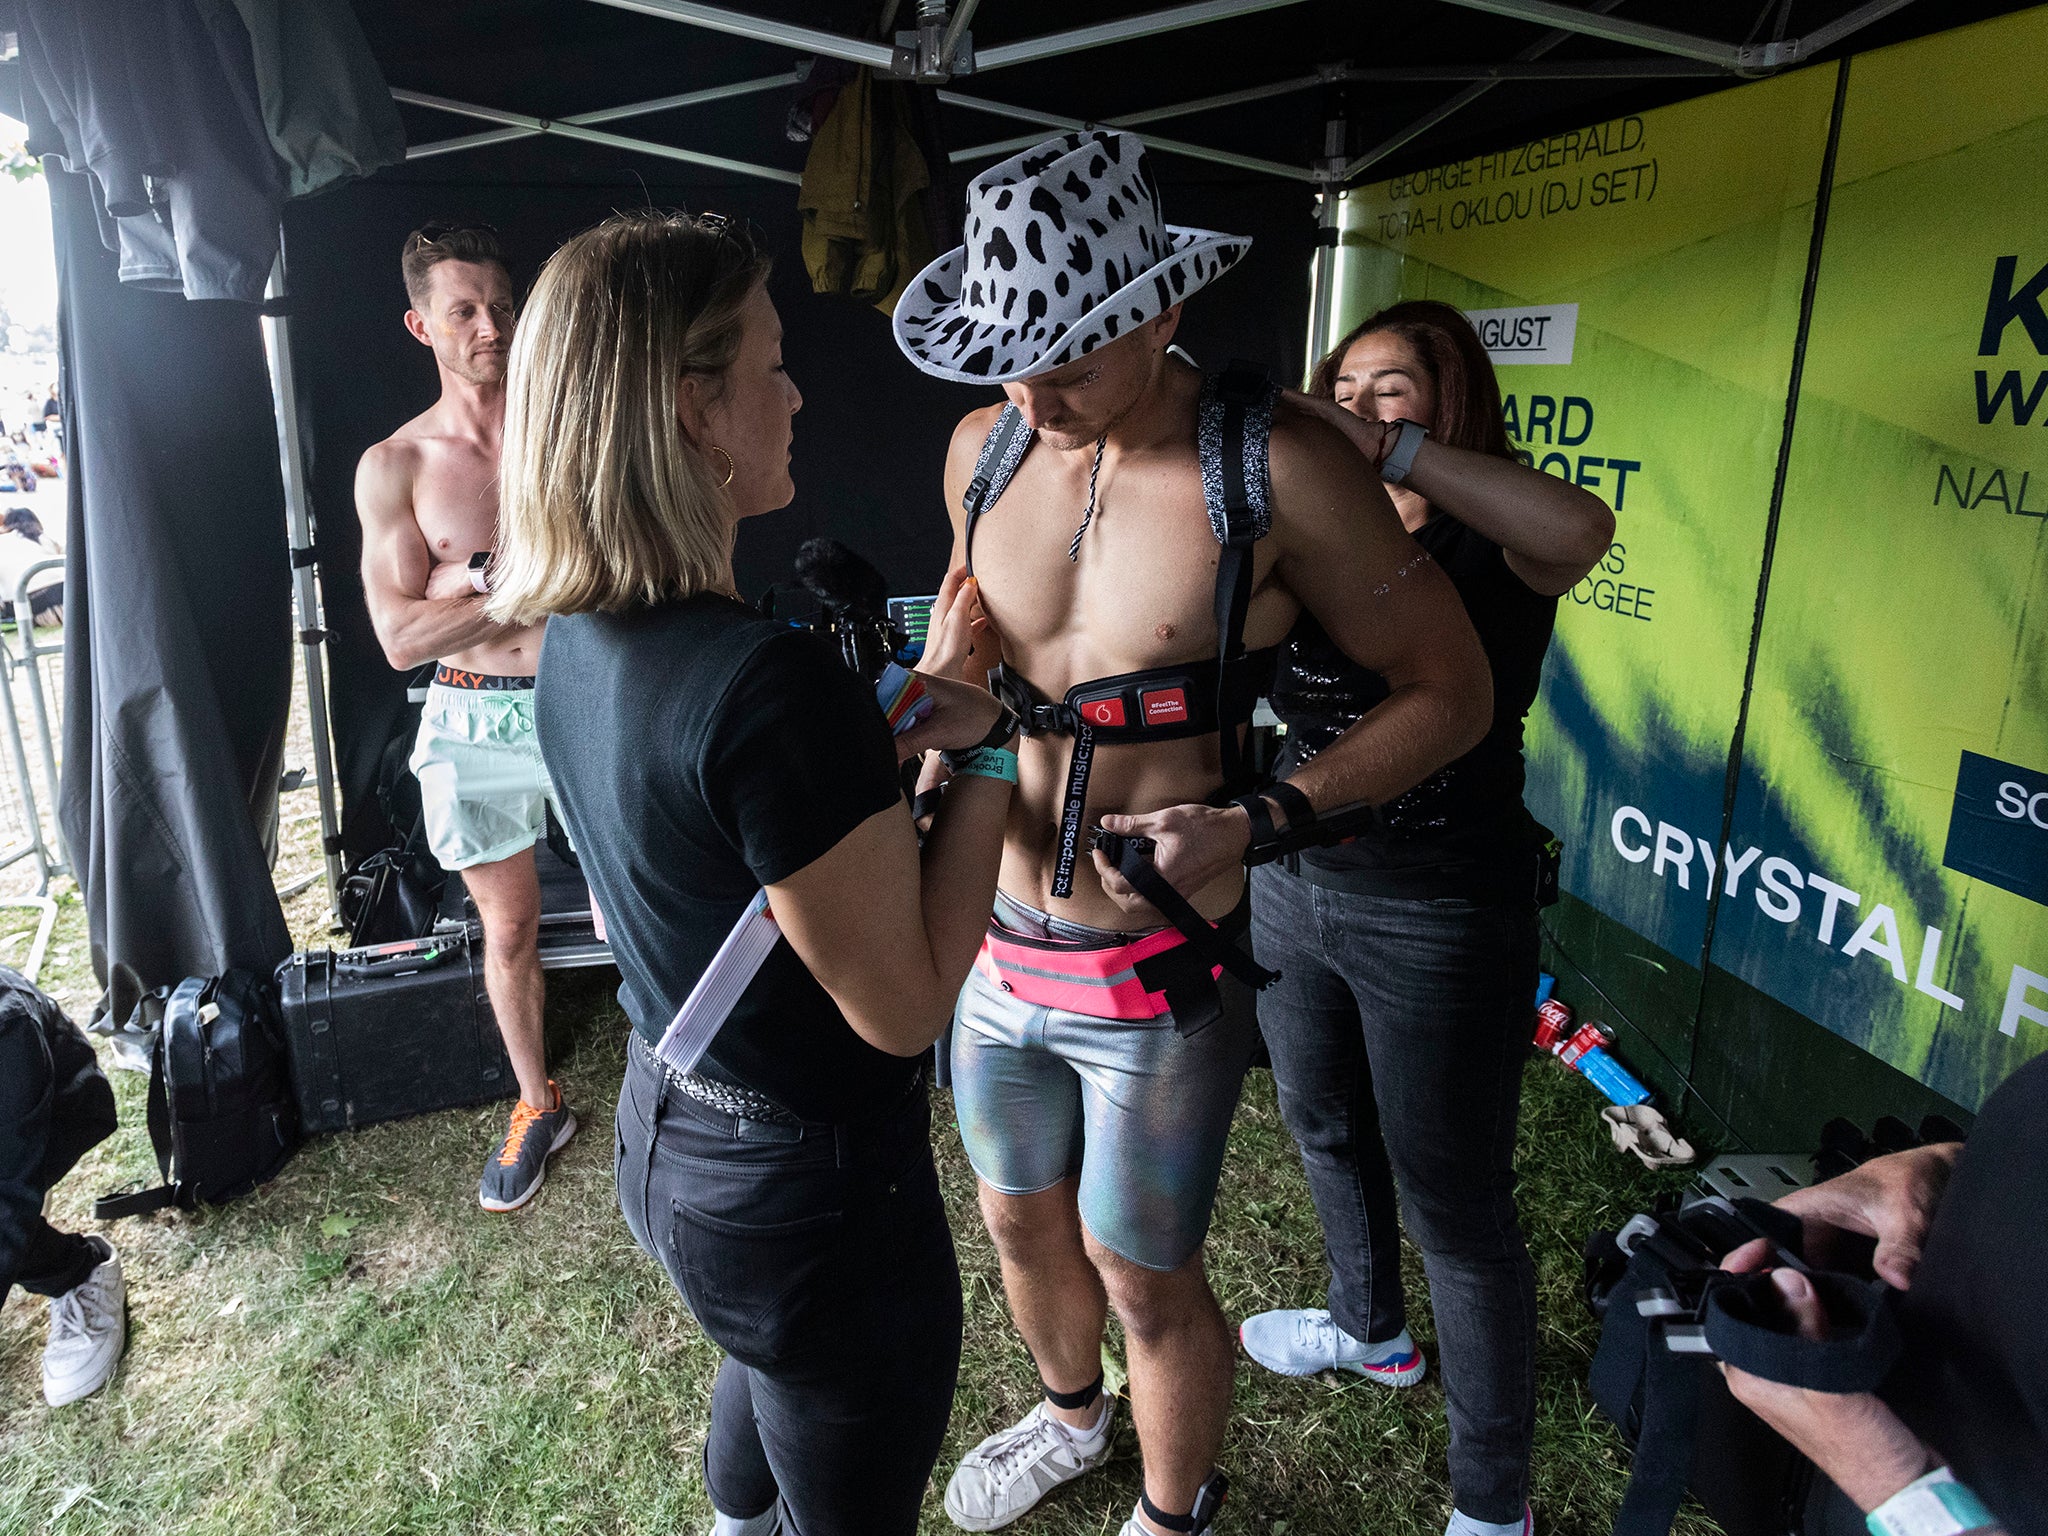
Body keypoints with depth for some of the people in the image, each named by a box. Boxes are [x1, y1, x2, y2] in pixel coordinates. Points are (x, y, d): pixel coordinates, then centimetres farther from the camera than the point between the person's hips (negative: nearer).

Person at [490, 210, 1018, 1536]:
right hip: (809, 1193, -9)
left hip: (666, 1130, 9)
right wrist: (988, 750, -16)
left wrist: (918, 702, 5)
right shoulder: (771, 679, -32)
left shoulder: (581, 642, -4)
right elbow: (905, 1004, -24)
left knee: (771, 1368, 38)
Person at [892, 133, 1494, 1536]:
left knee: (1144, 1278, 14)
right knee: (1020, 1219, 25)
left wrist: (1254, 822, -24)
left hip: (1160, 973, -5)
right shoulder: (986, 446, -2)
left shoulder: (1276, 470, -18)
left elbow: (1450, 689, -12)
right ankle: (1071, 1414, 59)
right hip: (998, 944, 6)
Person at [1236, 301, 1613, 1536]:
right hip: (1295, 883, 7)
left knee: (1455, 1204, 5)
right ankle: (1370, 1331, 54)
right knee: (1327, 1131, 25)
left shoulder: (1490, 545, -12)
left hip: (1441, 913, -6)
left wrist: (1384, 449, -41)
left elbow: (1582, 528, -36)